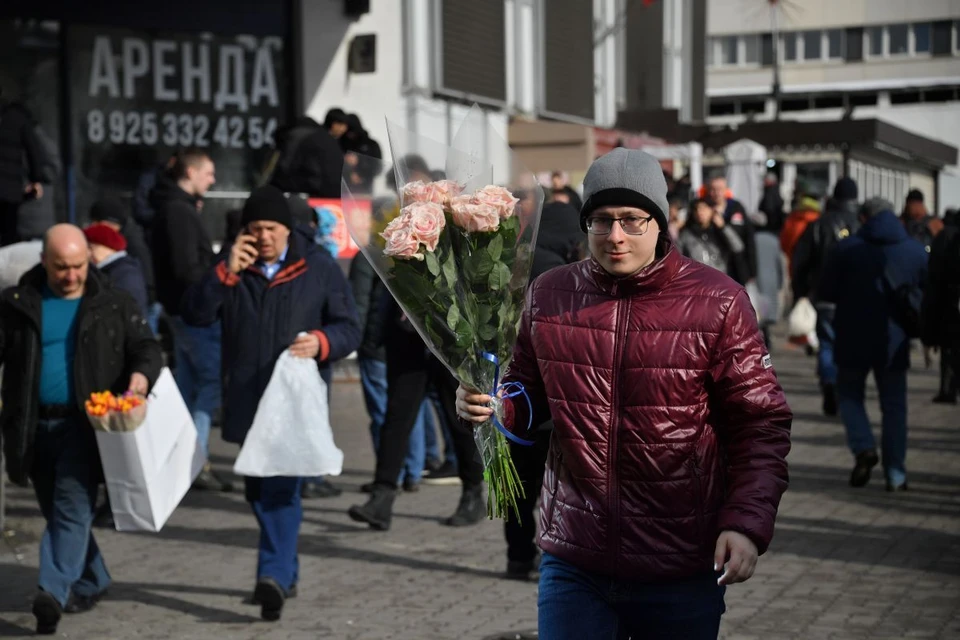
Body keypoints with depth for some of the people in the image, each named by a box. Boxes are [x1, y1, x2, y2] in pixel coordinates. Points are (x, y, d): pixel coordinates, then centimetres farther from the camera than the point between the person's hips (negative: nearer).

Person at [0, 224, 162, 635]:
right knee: (55, 511, 13)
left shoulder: (113, 305, 4)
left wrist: (142, 373, -17)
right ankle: (91, 582, 29)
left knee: (72, 508, -13)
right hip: (34, 426, 3)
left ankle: (54, 592, -18)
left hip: (84, 425, -3)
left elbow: (145, 346, 6)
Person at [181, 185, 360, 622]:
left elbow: (350, 328, 2)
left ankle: (274, 576, -22)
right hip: (246, 400, 4)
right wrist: (226, 272, -15)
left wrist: (321, 341, -19)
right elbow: (195, 314, -3)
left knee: (280, 488, -17)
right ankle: (285, 570, 28)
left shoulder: (319, 268, 1)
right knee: (258, 489, 13)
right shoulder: (230, 265, 7)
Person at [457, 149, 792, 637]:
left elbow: (760, 424, -4)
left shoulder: (717, 302, -6)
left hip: (682, 573, -2)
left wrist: (747, 522, -15)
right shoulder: (549, 295, 3)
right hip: (574, 562, 2)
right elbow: (528, 392, 16)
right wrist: (491, 406, -6)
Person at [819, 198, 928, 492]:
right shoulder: (916, 250, 2)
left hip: (853, 338, -2)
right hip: (894, 341, 2)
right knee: (894, 405, 10)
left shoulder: (847, 248, -6)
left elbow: (826, 292, -4)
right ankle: (895, 473, 6)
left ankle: (863, 448, -7)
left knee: (849, 394, 15)